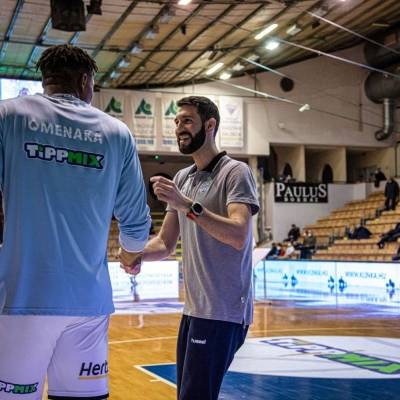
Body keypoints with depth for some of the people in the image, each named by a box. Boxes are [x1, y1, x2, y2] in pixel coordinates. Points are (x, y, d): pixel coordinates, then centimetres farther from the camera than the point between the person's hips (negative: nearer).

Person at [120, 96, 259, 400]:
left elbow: (238, 236, -24)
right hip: (193, 308, 8)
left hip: (222, 312, -8)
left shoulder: (235, 172, -9)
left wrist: (188, 205, -32)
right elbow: (166, 243, 15)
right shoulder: (182, 179, 14)